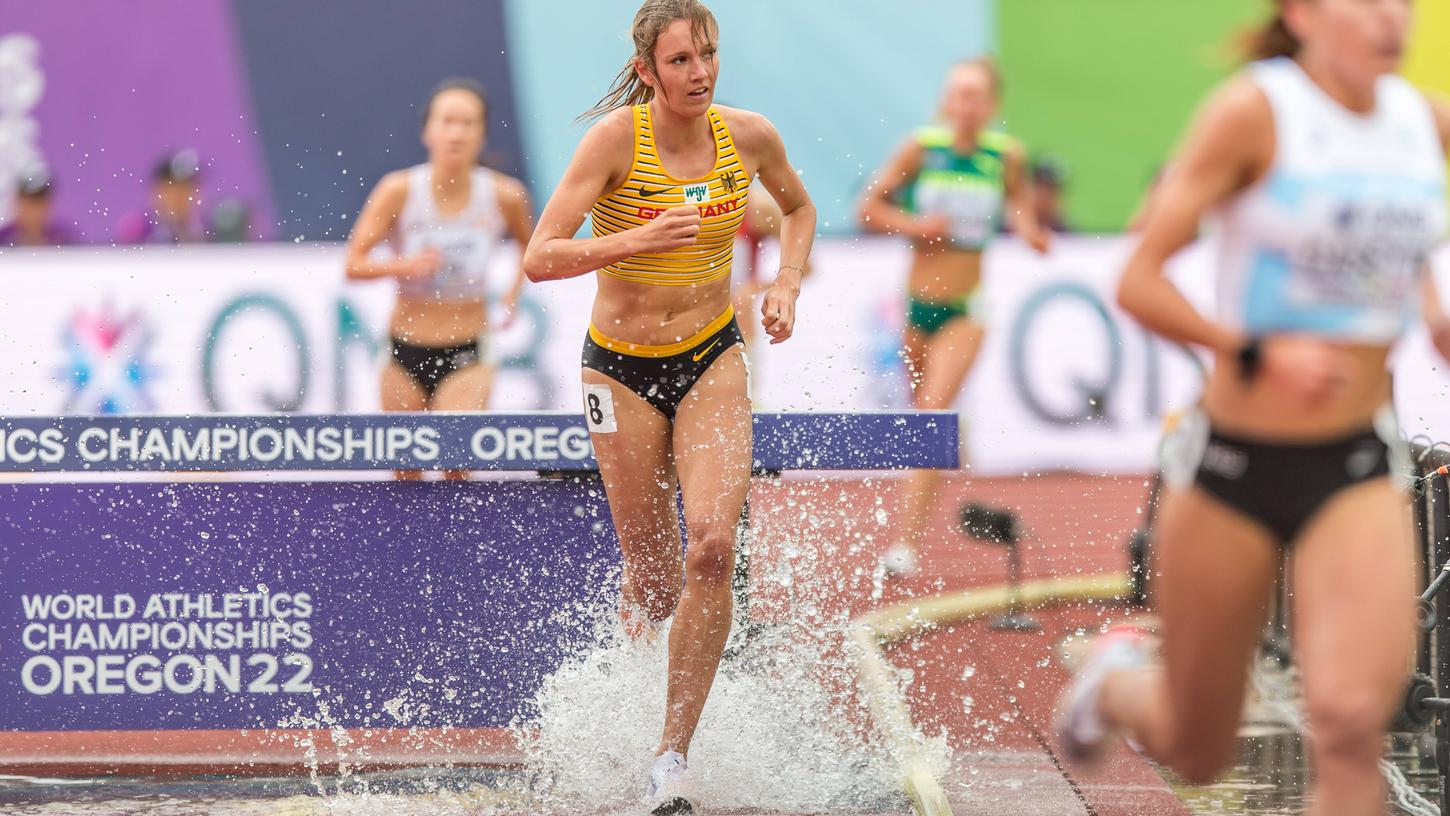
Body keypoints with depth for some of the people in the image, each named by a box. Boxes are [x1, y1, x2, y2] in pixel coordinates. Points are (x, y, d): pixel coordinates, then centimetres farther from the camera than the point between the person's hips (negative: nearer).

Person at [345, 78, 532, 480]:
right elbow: (353, 265, -12)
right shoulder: (400, 190, -11)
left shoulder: (504, 196, -8)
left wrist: (513, 295, -1)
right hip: (406, 350, 1)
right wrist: (404, 265, -29)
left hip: (466, 355, -1)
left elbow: (531, 247, 15)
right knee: (406, 474, 8)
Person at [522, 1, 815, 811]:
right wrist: (637, 240, -33)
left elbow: (800, 208, 17)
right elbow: (540, 259, -21)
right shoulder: (617, 138, -16)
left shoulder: (749, 136, -6)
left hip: (712, 358, 2)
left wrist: (787, 286, 1)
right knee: (654, 578, 3)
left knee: (713, 547, -18)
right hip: (624, 368, -2)